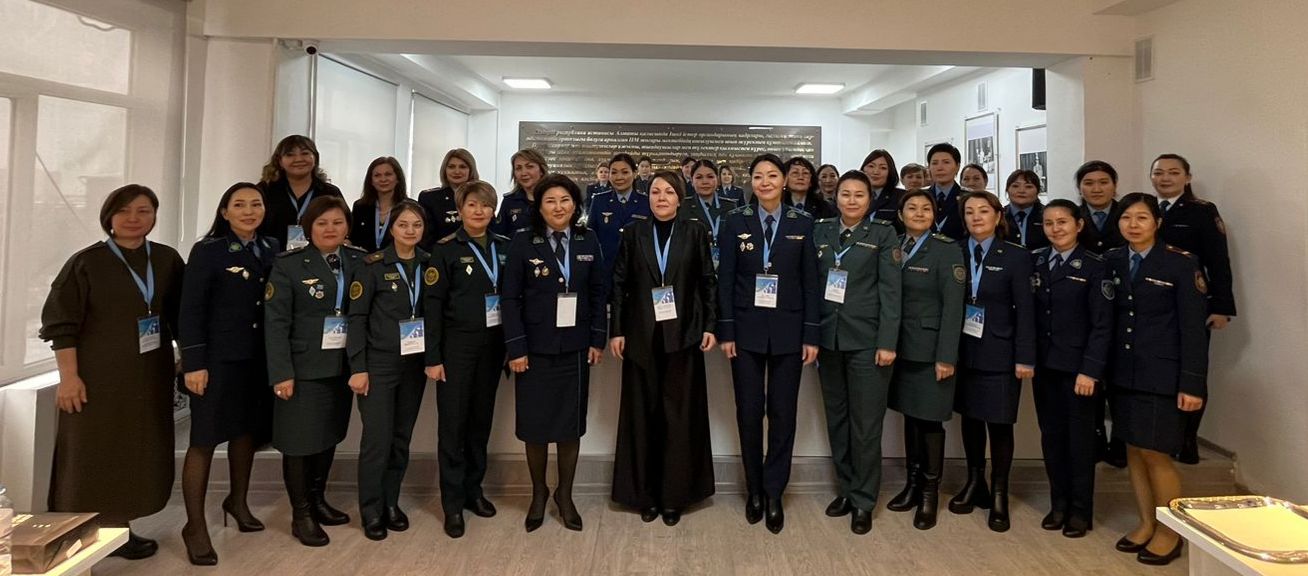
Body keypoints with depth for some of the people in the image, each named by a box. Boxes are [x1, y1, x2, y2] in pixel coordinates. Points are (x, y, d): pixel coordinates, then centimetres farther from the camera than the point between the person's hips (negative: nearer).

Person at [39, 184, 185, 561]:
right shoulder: (86, 263, -6)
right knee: (93, 456, 3)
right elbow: (60, 324, -7)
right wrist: (69, 377, -12)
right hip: (98, 378, -4)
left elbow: (180, 317, 12)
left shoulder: (168, 260, 5)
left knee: (138, 454, 9)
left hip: (149, 377, 4)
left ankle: (119, 529, 22)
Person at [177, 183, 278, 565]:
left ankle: (238, 501, 37)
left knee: (247, 430, 17)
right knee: (204, 440, 0)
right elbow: (190, 311, -10)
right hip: (218, 359, -5)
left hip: (259, 358, 5)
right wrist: (194, 363, -14)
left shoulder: (272, 249, 7)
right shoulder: (207, 251, -7)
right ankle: (195, 525, 12)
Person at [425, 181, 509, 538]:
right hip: (457, 345, -4)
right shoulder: (446, 249, -5)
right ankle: (453, 503, 13)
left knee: (482, 418, 12)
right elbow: (433, 303, -7)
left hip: (492, 344, 4)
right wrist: (433, 357, -10)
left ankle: (473, 489, 28)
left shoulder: (503, 247, 6)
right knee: (452, 422, 2)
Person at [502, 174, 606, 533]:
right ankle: (538, 493, 27)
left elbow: (598, 294, 5)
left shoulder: (588, 242, 3)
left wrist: (598, 339, 0)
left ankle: (565, 494, 25)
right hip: (535, 347, -2)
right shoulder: (523, 243, -4)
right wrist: (515, 347, -10)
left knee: (571, 423, 8)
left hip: (575, 347, 2)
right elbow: (510, 298, -6)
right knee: (535, 423, 6)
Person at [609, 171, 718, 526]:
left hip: (683, 336, -1)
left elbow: (709, 282, 4)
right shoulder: (633, 233, 6)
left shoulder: (695, 233, 5)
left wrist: (710, 326, -2)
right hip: (642, 336, 1)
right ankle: (645, 494, 17)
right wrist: (616, 331, -1)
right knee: (642, 415, 5)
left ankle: (675, 496, 15)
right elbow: (619, 284, 5)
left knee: (680, 416, 3)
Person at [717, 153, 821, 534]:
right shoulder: (735, 222, 1)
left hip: (787, 331, 0)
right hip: (747, 329, 0)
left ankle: (774, 493, 17)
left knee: (783, 413, 5)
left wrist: (811, 335, -3)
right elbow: (725, 280, 0)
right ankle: (754, 489, 23)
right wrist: (726, 331, -6)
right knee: (749, 413, 6)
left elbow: (811, 282, 2)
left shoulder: (802, 224, 3)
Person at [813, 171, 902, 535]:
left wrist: (887, 343, -12)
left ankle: (863, 501, 14)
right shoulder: (821, 232, 8)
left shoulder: (883, 234, 0)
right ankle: (845, 489, 26)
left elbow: (891, 291, -5)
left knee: (865, 423, 1)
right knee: (836, 419, 12)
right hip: (828, 339, 4)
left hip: (866, 341, -3)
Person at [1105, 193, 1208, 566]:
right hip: (1124, 374, 4)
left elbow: (1193, 328, -8)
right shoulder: (1112, 261, 6)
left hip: (1162, 375, -4)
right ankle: (1146, 524, 26)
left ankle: (1170, 532, 17)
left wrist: (1192, 383, -12)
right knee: (1133, 451, 11)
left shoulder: (1181, 263, -6)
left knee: (1155, 453, -1)